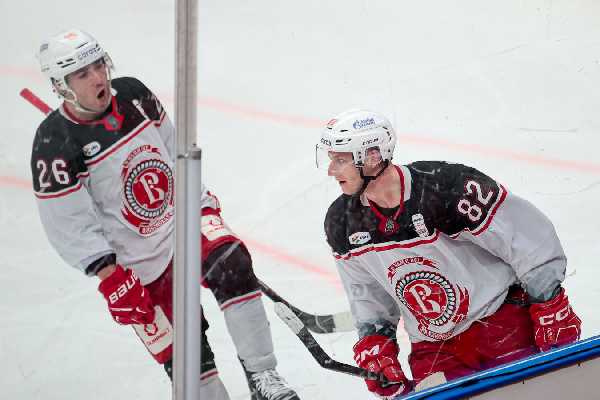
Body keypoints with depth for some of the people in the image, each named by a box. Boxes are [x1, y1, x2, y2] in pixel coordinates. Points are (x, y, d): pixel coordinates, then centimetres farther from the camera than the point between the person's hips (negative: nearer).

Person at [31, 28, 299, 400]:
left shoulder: (132, 94, -3)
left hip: (182, 217, 3)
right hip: (137, 261, -3)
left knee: (232, 266, -23)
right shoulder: (55, 146, -18)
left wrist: (202, 200, 15)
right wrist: (112, 279, -20)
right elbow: (69, 227, -16)